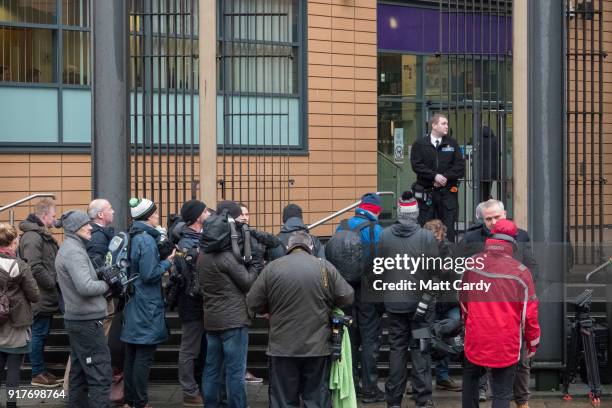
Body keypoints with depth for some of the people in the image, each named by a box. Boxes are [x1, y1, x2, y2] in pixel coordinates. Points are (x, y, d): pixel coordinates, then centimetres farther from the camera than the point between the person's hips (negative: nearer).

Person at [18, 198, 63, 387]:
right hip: (40, 298, -10)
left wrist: (55, 283, 13)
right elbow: (35, 268, -25)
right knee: (38, 334, -1)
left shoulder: (42, 235, 16)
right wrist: (52, 284, -17)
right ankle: (38, 375, 7)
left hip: (46, 297, 10)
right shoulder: (32, 237, -18)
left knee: (41, 334, 15)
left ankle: (42, 370, 24)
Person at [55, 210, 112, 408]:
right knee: (100, 376, -9)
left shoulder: (67, 249, 15)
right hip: (87, 321, -10)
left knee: (80, 373, 14)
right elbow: (85, 287, -27)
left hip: (76, 319, 10)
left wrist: (105, 275, 5)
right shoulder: (74, 251, -16)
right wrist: (106, 284, -10)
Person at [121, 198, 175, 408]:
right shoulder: (147, 240, -17)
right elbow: (149, 274, -20)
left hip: (133, 305, 9)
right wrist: (167, 262, -7)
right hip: (147, 306, -9)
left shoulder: (134, 238, 9)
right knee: (144, 356, -2)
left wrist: (162, 258, 11)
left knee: (132, 354, 15)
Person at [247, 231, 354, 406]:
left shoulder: (271, 268, -3)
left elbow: (253, 303, 0)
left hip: (282, 347, 0)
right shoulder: (325, 267, -3)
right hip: (317, 346, 0)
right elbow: (347, 298, 0)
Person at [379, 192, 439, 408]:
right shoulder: (427, 236, -12)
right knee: (420, 349, 6)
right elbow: (434, 270, -9)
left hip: (394, 302, 2)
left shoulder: (384, 235, -5)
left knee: (397, 348, 10)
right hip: (420, 301, -2)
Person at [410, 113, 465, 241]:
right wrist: (435, 176, -15)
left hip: (447, 191, 1)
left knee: (448, 228, 0)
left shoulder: (452, 143, 11)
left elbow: (460, 166, 3)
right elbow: (416, 165, -6)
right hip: (426, 192, -1)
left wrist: (446, 177, -10)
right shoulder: (420, 144, 5)